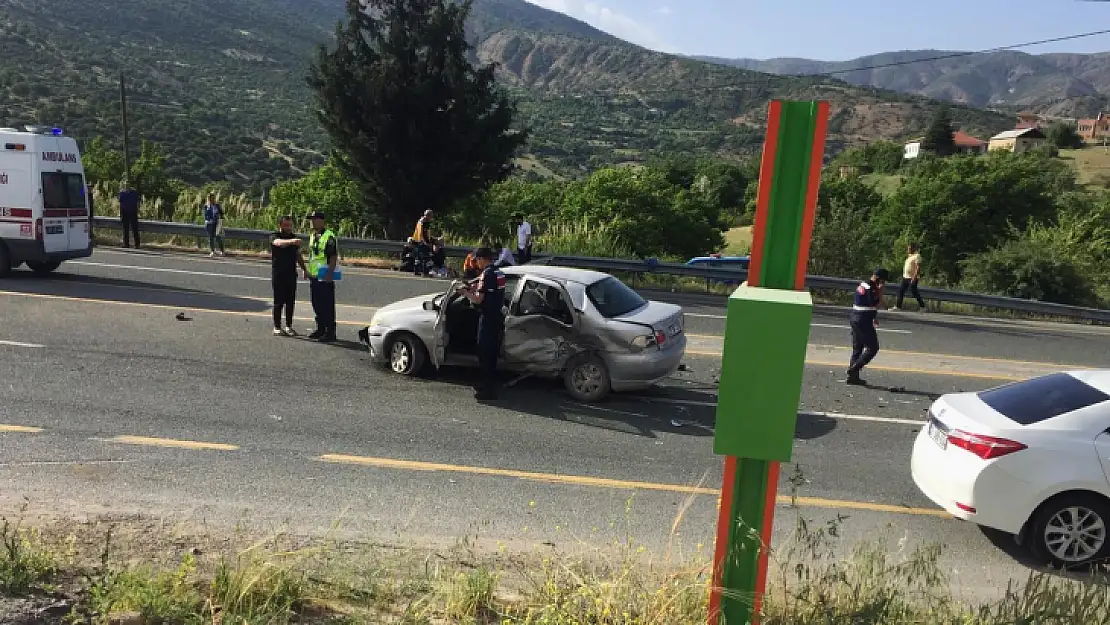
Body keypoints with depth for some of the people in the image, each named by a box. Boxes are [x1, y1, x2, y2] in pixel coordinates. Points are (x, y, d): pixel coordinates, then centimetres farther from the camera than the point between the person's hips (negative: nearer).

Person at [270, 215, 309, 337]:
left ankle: (289, 326, 14)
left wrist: (305, 269, 15)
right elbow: (279, 243, -30)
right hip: (278, 274, -5)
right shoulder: (274, 236, -5)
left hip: (291, 274, 5)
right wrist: (291, 241, -48)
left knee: (290, 302, 6)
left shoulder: (294, 238, 14)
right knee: (279, 302, -3)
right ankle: (277, 327, 3)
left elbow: (299, 255, 21)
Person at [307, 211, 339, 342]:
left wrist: (330, 274, -22)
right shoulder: (313, 236, 16)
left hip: (325, 277, -9)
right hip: (314, 276, 9)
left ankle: (330, 332, -1)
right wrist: (308, 271, 20)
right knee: (317, 305, 15)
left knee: (328, 306, -5)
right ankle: (320, 330, 25)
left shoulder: (329, 237, -12)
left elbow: (334, 257, -17)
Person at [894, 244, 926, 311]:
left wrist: (915, 277, -26)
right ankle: (898, 306, 12)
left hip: (912, 278, -9)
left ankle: (922, 306, 5)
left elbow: (918, 267, -19)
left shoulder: (917, 256, -13)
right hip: (905, 277, 9)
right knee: (901, 291, 7)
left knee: (914, 292, -4)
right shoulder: (909, 256, 16)